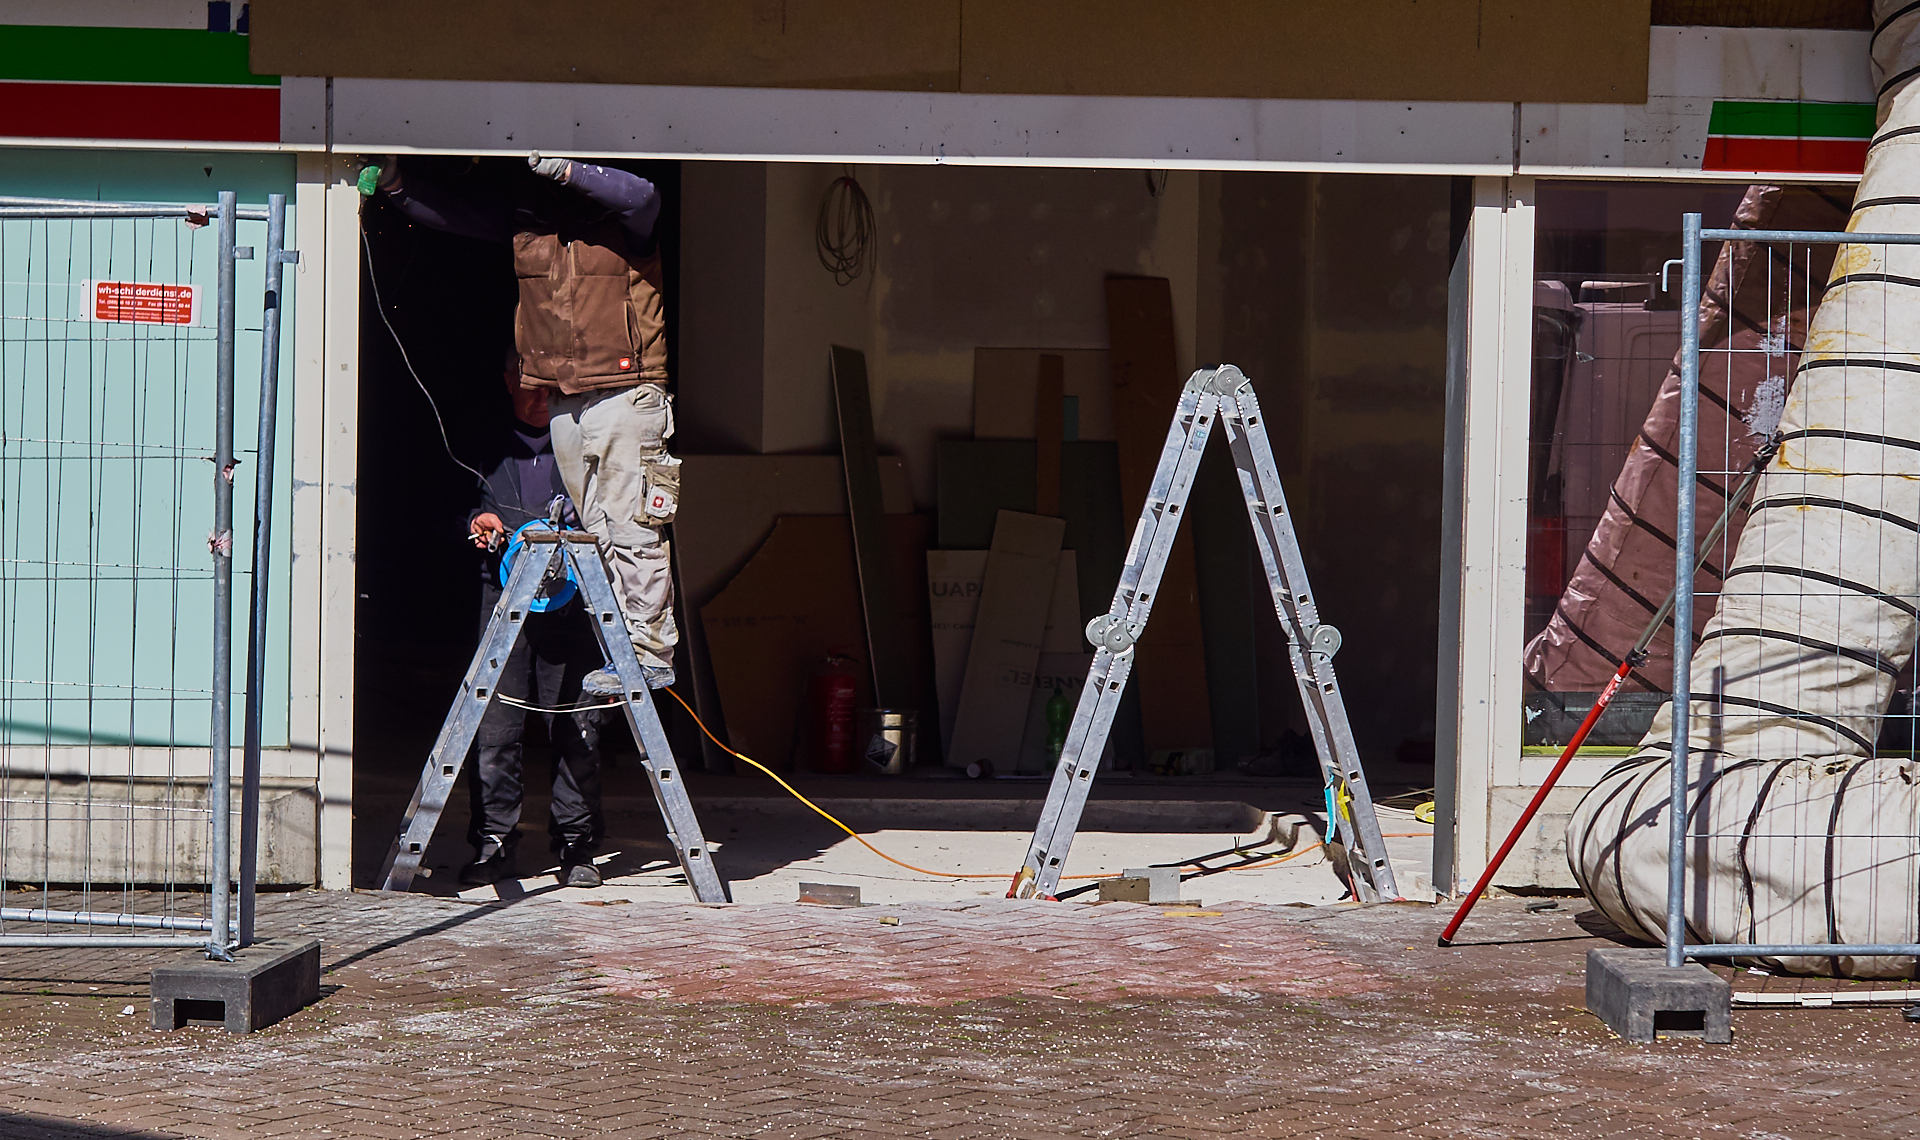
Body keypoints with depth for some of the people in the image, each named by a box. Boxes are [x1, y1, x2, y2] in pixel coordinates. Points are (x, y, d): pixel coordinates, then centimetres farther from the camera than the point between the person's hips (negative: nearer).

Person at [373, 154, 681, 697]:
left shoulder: (620, 215, -6)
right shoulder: (523, 213, 11)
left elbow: (641, 196, -28)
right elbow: (449, 209, 18)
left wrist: (564, 169, -31)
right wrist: (395, 181, 6)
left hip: (624, 394, -7)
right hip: (562, 401, 7)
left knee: (632, 526, -8)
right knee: (598, 530, 10)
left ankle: (651, 652, -3)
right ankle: (624, 651, 15)